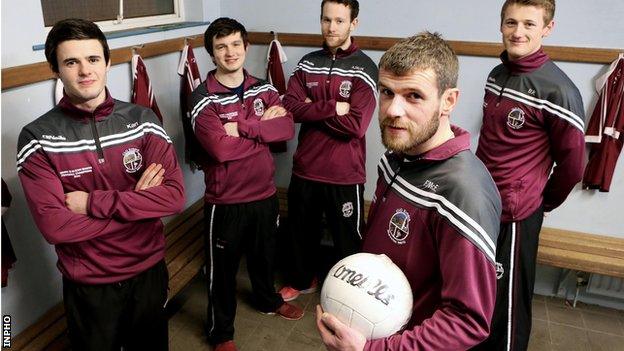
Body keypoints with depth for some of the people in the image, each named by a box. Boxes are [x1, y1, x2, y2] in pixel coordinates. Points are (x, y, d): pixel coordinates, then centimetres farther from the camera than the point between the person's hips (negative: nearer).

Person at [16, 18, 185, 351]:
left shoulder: (142, 120, -8)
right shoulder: (37, 138, -13)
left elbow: (174, 196, -17)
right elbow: (54, 226, -21)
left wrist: (94, 202, -22)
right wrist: (136, 201, -19)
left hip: (149, 270, 2)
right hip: (87, 284, -1)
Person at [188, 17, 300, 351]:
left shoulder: (263, 89, 1)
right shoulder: (203, 98, -14)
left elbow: (287, 128, -14)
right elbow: (220, 148, -27)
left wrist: (241, 126, -24)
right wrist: (263, 127, -18)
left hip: (264, 194, 5)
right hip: (225, 201, -4)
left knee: (264, 255, 26)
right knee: (222, 268, 13)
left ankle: (268, 299, 55)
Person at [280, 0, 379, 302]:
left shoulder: (365, 68, -10)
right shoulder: (308, 63, 5)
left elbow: (355, 125, -21)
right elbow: (289, 106, -8)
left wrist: (312, 109, -13)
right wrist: (332, 108, -19)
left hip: (344, 174, -4)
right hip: (305, 167, 5)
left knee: (348, 238, 13)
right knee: (301, 230, 22)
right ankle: (302, 279, 47)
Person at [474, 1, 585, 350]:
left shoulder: (558, 90, -17)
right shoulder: (497, 74, 6)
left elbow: (572, 165, -10)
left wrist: (544, 203, 4)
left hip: (514, 214, -7)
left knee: (507, 304, 7)